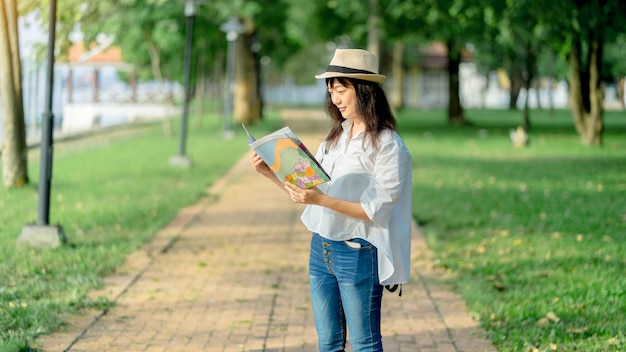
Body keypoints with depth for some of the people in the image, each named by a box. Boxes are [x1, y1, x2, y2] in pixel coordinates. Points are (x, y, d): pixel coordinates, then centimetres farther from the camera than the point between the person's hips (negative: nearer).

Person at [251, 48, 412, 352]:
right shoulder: (335, 137, 11)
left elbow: (376, 210, -19)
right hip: (321, 248, 7)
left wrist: (323, 200, -28)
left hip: (358, 254, -7)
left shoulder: (388, 146, -12)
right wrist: (270, 173, 0)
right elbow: (308, 190, 13)